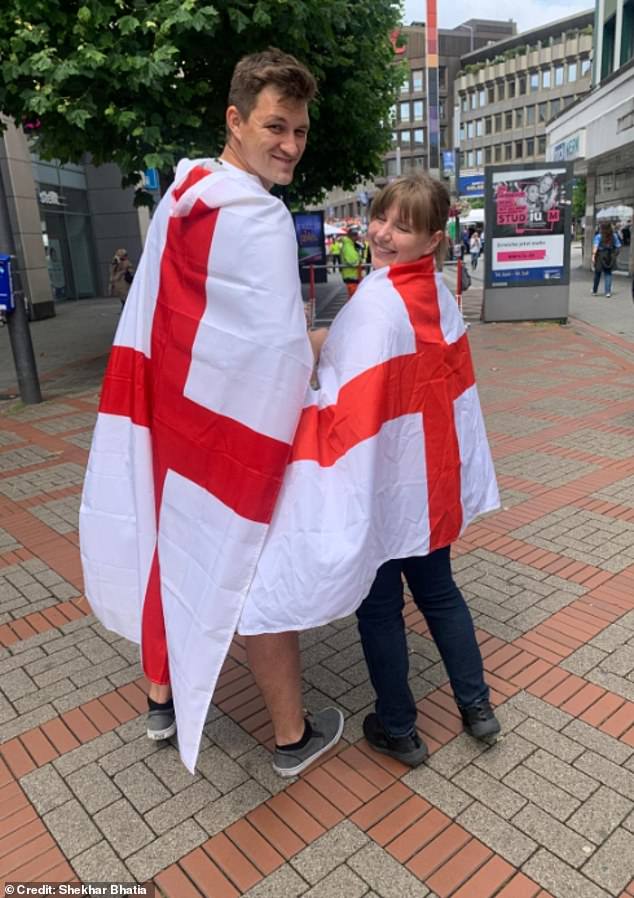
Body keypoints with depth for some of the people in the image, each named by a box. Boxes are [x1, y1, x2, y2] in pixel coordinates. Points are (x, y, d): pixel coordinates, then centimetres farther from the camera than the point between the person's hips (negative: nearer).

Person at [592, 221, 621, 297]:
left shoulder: (598, 236, -8)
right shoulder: (614, 236, 3)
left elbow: (595, 246, -19)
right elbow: (618, 246, 3)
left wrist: (593, 255, -23)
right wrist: (615, 255, 14)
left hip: (600, 257, -2)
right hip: (610, 257, 2)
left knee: (597, 274, 10)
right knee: (608, 274, 7)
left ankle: (594, 291, 21)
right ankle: (608, 292, -4)